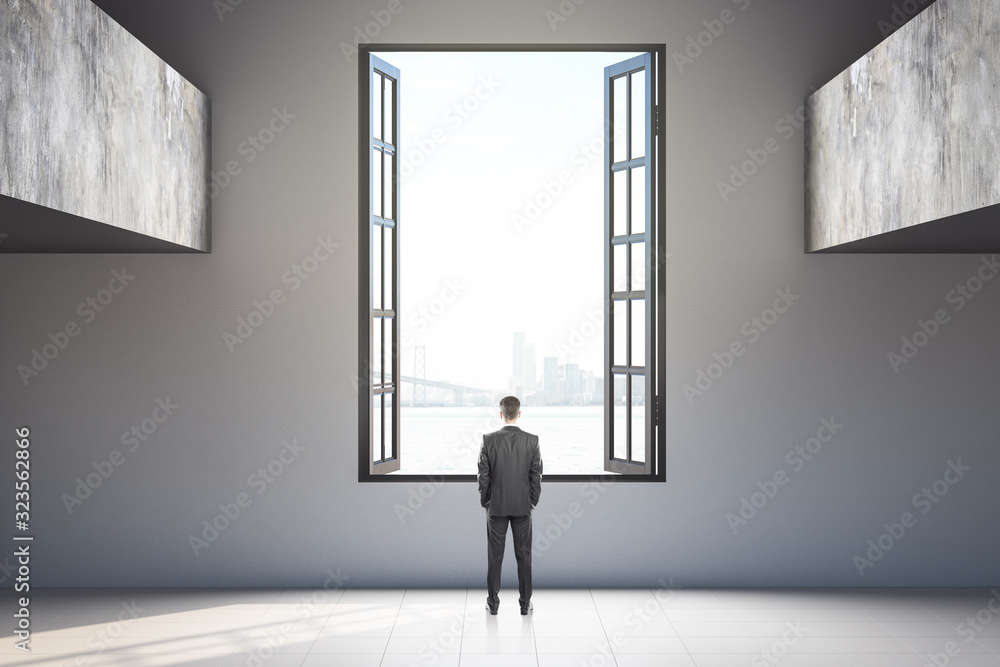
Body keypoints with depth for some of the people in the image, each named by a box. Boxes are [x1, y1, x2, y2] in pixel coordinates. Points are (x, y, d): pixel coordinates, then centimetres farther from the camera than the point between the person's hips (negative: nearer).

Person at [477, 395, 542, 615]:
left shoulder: (489, 440, -10)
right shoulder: (532, 440, -8)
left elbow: (483, 475, -6)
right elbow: (536, 475, -4)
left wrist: (485, 502, 6)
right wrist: (533, 501, 8)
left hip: (496, 506, 0)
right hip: (523, 506, 0)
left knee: (495, 555, 9)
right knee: (524, 555, 9)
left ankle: (493, 602, 16)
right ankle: (525, 603, 14)